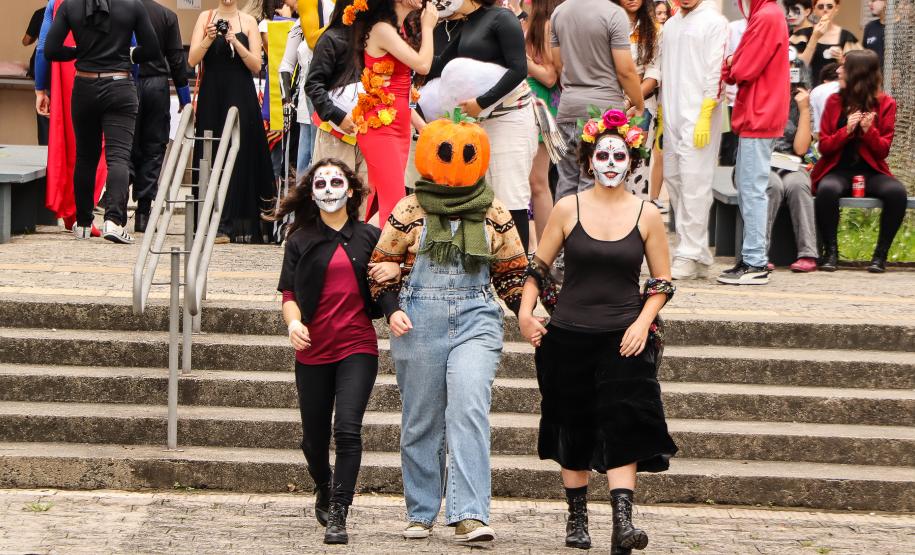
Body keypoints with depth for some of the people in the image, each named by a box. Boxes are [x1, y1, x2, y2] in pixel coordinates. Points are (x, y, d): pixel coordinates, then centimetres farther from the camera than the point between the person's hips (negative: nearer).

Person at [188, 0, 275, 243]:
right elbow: (192, 60, 1)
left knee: (237, 157, -7)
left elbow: (256, 65, -1)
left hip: (240, 98, -1)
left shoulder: (248, 22, 6)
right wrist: (208, 39, -15)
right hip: (212, 97, 1)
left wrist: (236, 43, -13)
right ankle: (214, 223, 1)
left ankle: (226, 226, -9)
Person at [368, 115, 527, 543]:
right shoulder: (409, 211, 4)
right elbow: (382, 265, 9)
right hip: (419, 323, 0)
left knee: (469, 412, -15)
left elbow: (513, 270, 16)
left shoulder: (494, 215, 9)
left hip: (477, 319, 0)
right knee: (421, 421, 6)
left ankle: (469, 516, -20)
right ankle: (420, 513, 18)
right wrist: (391, 309, -6)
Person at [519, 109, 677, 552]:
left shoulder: (646, 215, 2)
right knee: (574, 430, 8)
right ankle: (577, 517, 21)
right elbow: (538, 267, 9)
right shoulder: (568, 209, 2)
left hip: (623, 337, -1)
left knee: (623, 425, -14)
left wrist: (642, 323, -8)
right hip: (569, 335, 1)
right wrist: (526, 313, -4)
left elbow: (662, 283, 7)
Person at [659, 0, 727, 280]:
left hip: (698, 117, -7)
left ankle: (690, 255, -10)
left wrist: (705, 117, -16)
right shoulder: (671, 25, 19)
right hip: (671, 117, 7)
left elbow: (715, 71, -9)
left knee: (694, 185, -11)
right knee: (674, 181, 5)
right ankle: (698, 255, 10)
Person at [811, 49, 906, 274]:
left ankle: (881, 254, -18)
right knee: (827, 190, -36)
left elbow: (883, 150, 1)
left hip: (870, 171, 0)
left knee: (897, 191, -32)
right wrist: (846, 131, -13)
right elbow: (824, 146, 4)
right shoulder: (835, 101, 7)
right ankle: (831, 252, -19)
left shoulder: (885, 103, 3)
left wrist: (869, 131, -18)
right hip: (838, 170, 0)